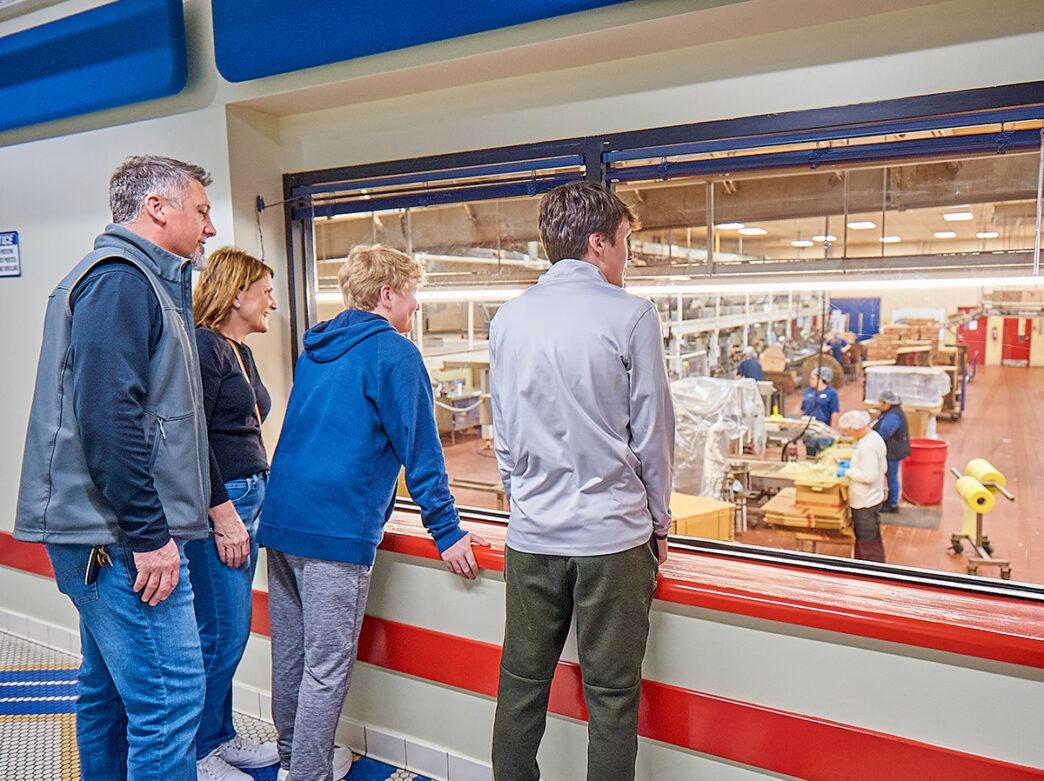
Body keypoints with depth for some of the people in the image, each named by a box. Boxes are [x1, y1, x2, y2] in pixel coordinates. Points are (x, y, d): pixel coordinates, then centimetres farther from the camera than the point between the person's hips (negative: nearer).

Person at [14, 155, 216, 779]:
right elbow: (108, 417, -22)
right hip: (121, 538, -11)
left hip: (111, 536, 11)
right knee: (171, 698, -6)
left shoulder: (140, 280, 20)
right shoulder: (121, 277, -13)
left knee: (110, 690, 19)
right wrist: (149, 534, -21)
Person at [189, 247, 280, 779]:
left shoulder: (241, 352, 17)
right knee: (222, 630, -2)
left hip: (245, 498, 10)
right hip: (214, 502, -10)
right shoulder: (202, 346, -12)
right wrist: (222, 511, -19)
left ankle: (221, 736, 29)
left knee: (231, 629, 15)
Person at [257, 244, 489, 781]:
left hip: (280, 516, 9)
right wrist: (446, 531, -6)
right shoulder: (392, 351, -8)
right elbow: (419, 448, -11)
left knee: (290, 651, 19)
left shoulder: (315, 349, 17)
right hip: (338, 528, -9)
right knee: (327, 664, 1)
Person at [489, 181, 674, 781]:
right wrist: (659, 518, 8)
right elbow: (652, 432, -4)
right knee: (612, 696, 9)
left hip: (530, 534, 4)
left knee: (522, 683, 16)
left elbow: (502, 433, 11)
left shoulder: (509, 318, 6)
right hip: (612, 533, -4)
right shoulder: (630, 315, -8)